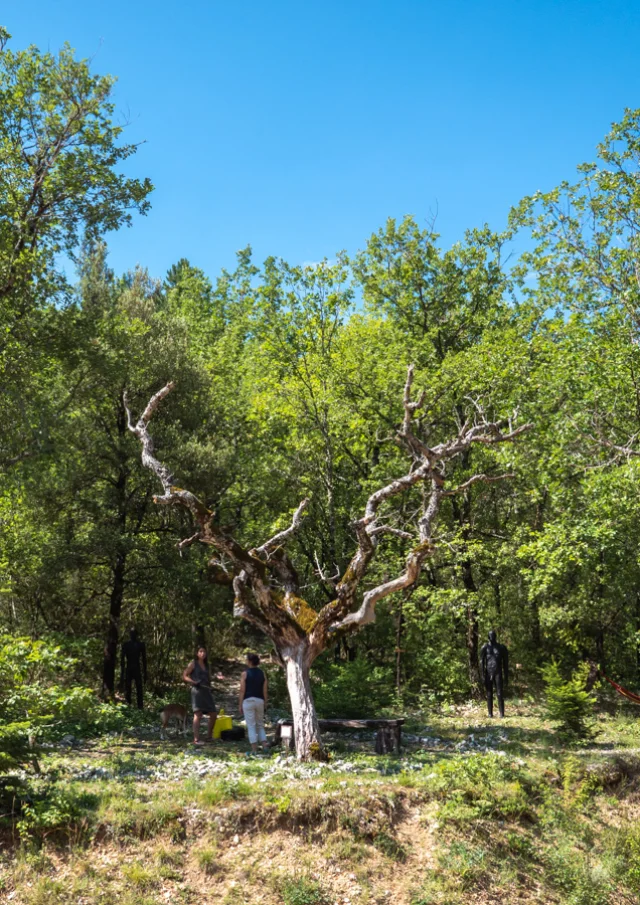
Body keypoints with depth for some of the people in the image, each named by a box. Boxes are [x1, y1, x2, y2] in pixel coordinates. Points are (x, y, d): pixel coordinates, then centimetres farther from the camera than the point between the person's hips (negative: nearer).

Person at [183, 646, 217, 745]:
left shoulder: (206, 665, 20)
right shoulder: (193, 663, 2)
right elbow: (184, 676, -2)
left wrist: (210, 685, 14)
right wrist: (194, 682, -15)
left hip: (206, 691, 7)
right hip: (197, 691, -7)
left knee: (213, 714, 7)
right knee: (198, 714, -16)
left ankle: (209, 736, 22)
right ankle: (196, 739, -19)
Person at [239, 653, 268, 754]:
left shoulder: (245, 673, -6)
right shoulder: (262, 673, 7)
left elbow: (242, 690, -8)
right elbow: (265, 691, 6)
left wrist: (240, 705, -2)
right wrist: (265, 704, 13)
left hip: (248, 701, -4)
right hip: (260, 701, 4)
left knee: (251, 726, 0)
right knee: (260, 725, 16)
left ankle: (254, 750, -2)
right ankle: (265, 746, 4)